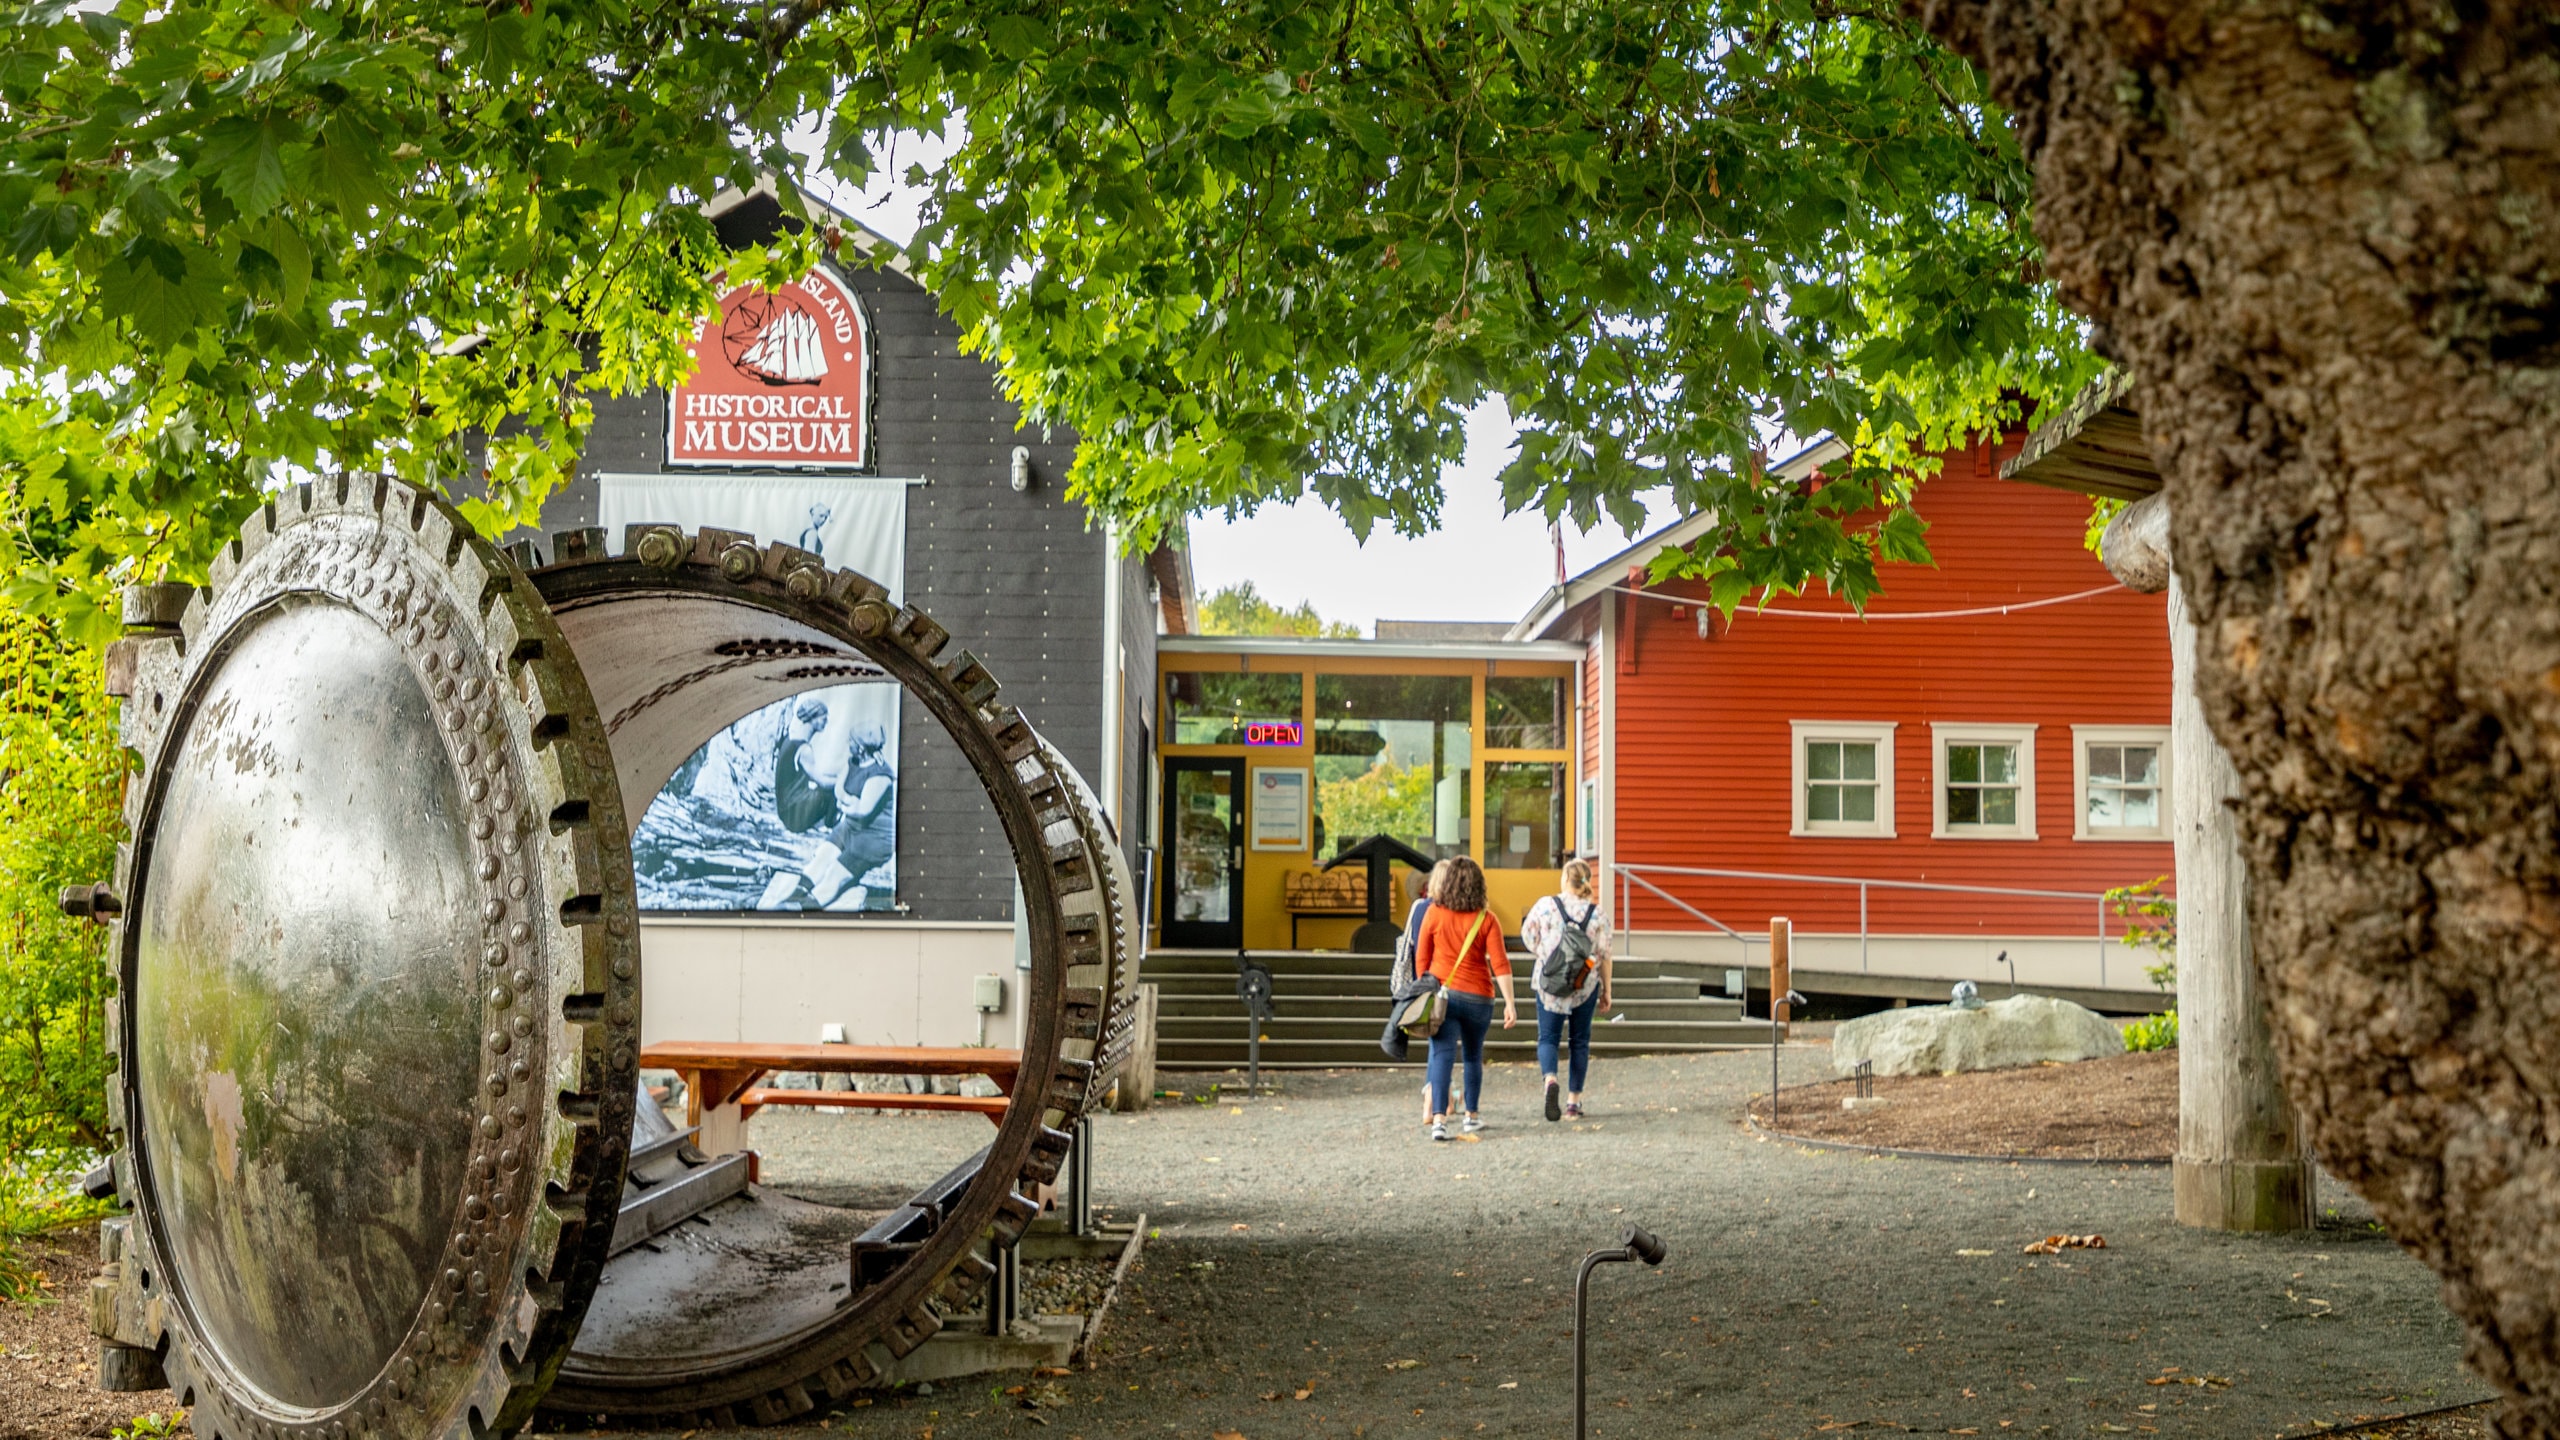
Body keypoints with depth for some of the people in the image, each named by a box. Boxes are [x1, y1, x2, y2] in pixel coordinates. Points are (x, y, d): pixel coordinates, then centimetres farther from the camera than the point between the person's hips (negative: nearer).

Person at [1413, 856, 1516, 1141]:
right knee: (1473, 1057, 18)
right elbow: (1500, 964, -8)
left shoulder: (1434, 914, -2)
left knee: (1442, 1056, -6)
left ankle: (1439, 1119, -20)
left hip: (1443, 993, 0)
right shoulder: (1486, 919, -4)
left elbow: (1421, 958, 2)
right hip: (1478, 997, 0)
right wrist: (1509, 1003, -6)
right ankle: (1470, 1117, 28)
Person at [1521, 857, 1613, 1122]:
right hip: (1586, 986, 1)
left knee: (1548, 1037, 6)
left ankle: (1550, 1078, -24)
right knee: (1579, 1042, 12)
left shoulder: (1545, 905, -6)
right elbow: (1604, 956, 0)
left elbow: (1527, 938, 0)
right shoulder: (1597, 914, -3)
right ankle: (1573, 1101, 14)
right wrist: (1606, 991, 9)